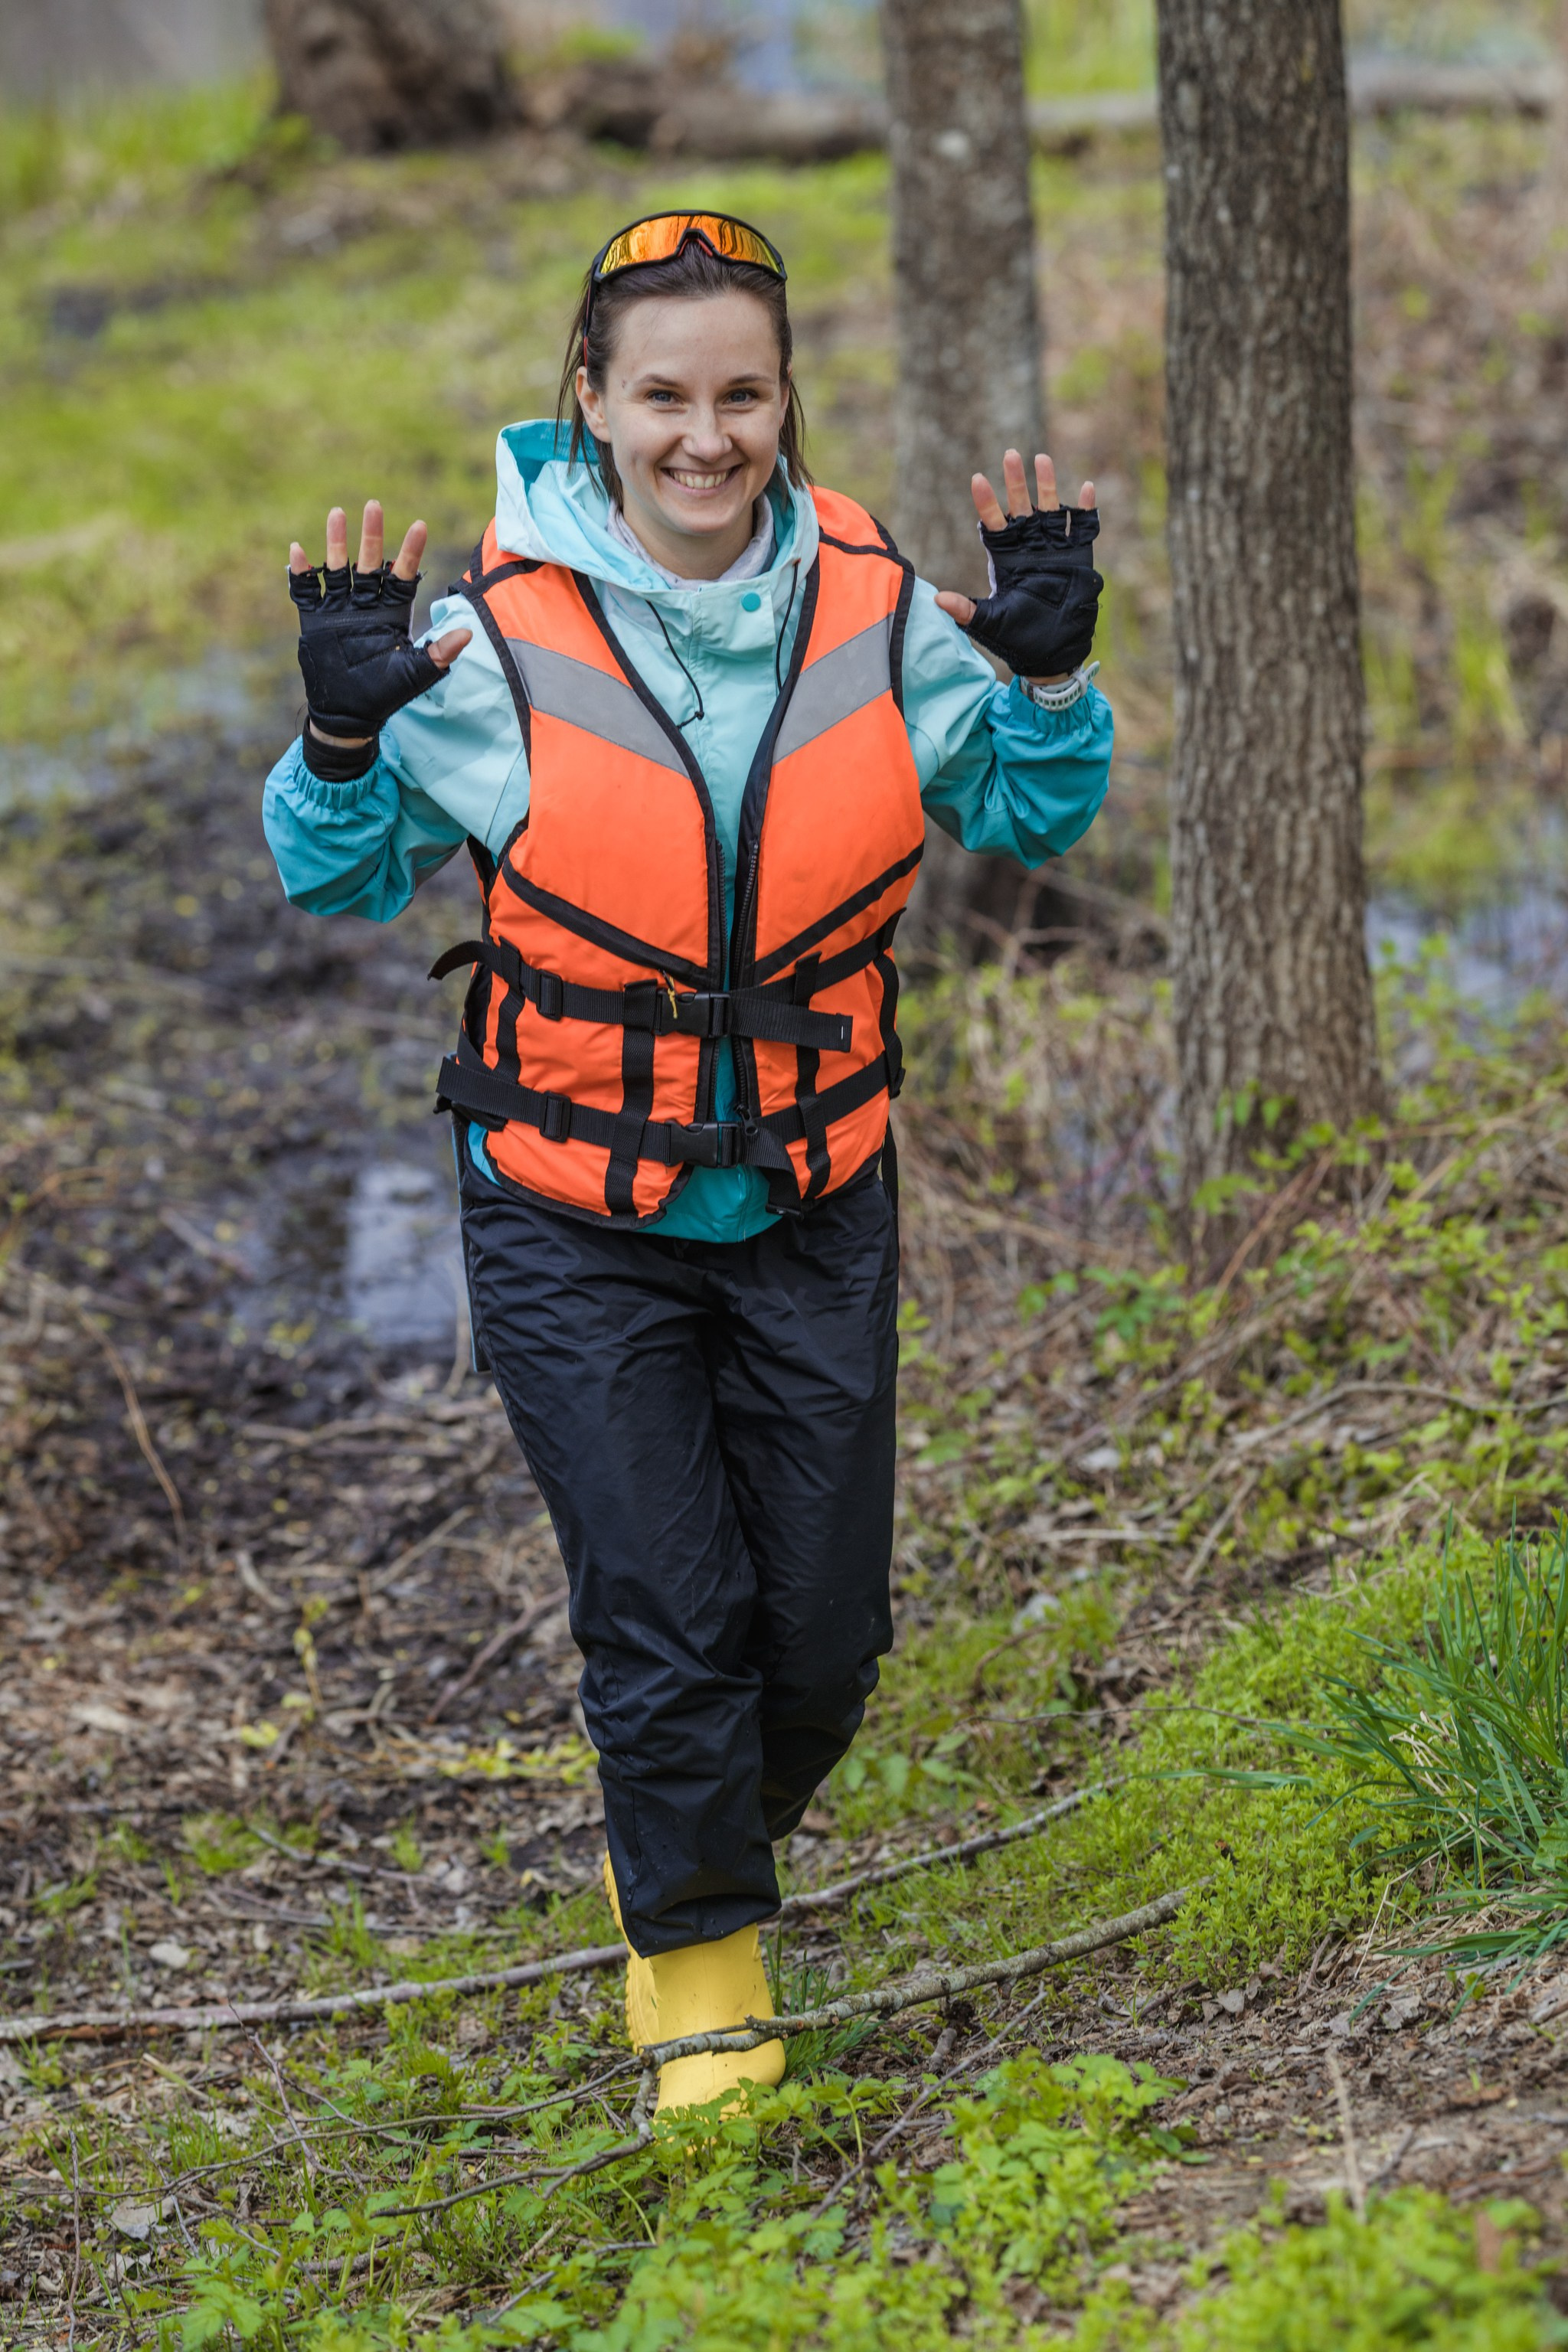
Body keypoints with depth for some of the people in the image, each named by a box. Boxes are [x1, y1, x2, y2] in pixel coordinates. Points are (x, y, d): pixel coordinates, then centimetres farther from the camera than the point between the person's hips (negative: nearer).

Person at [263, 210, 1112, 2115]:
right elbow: (340, 876, -2)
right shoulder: (502, 634, -13)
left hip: (812, 1207, 3)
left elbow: (1029, 818, 8)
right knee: (665, 1616, -2)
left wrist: (1051, 680, -11)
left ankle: (709, 1839, 40)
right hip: (574, 1222, -3)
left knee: (823, 1629, 9)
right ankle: (695, 1961, 21)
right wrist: (342, 735, -22)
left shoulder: (872, 612, -6)